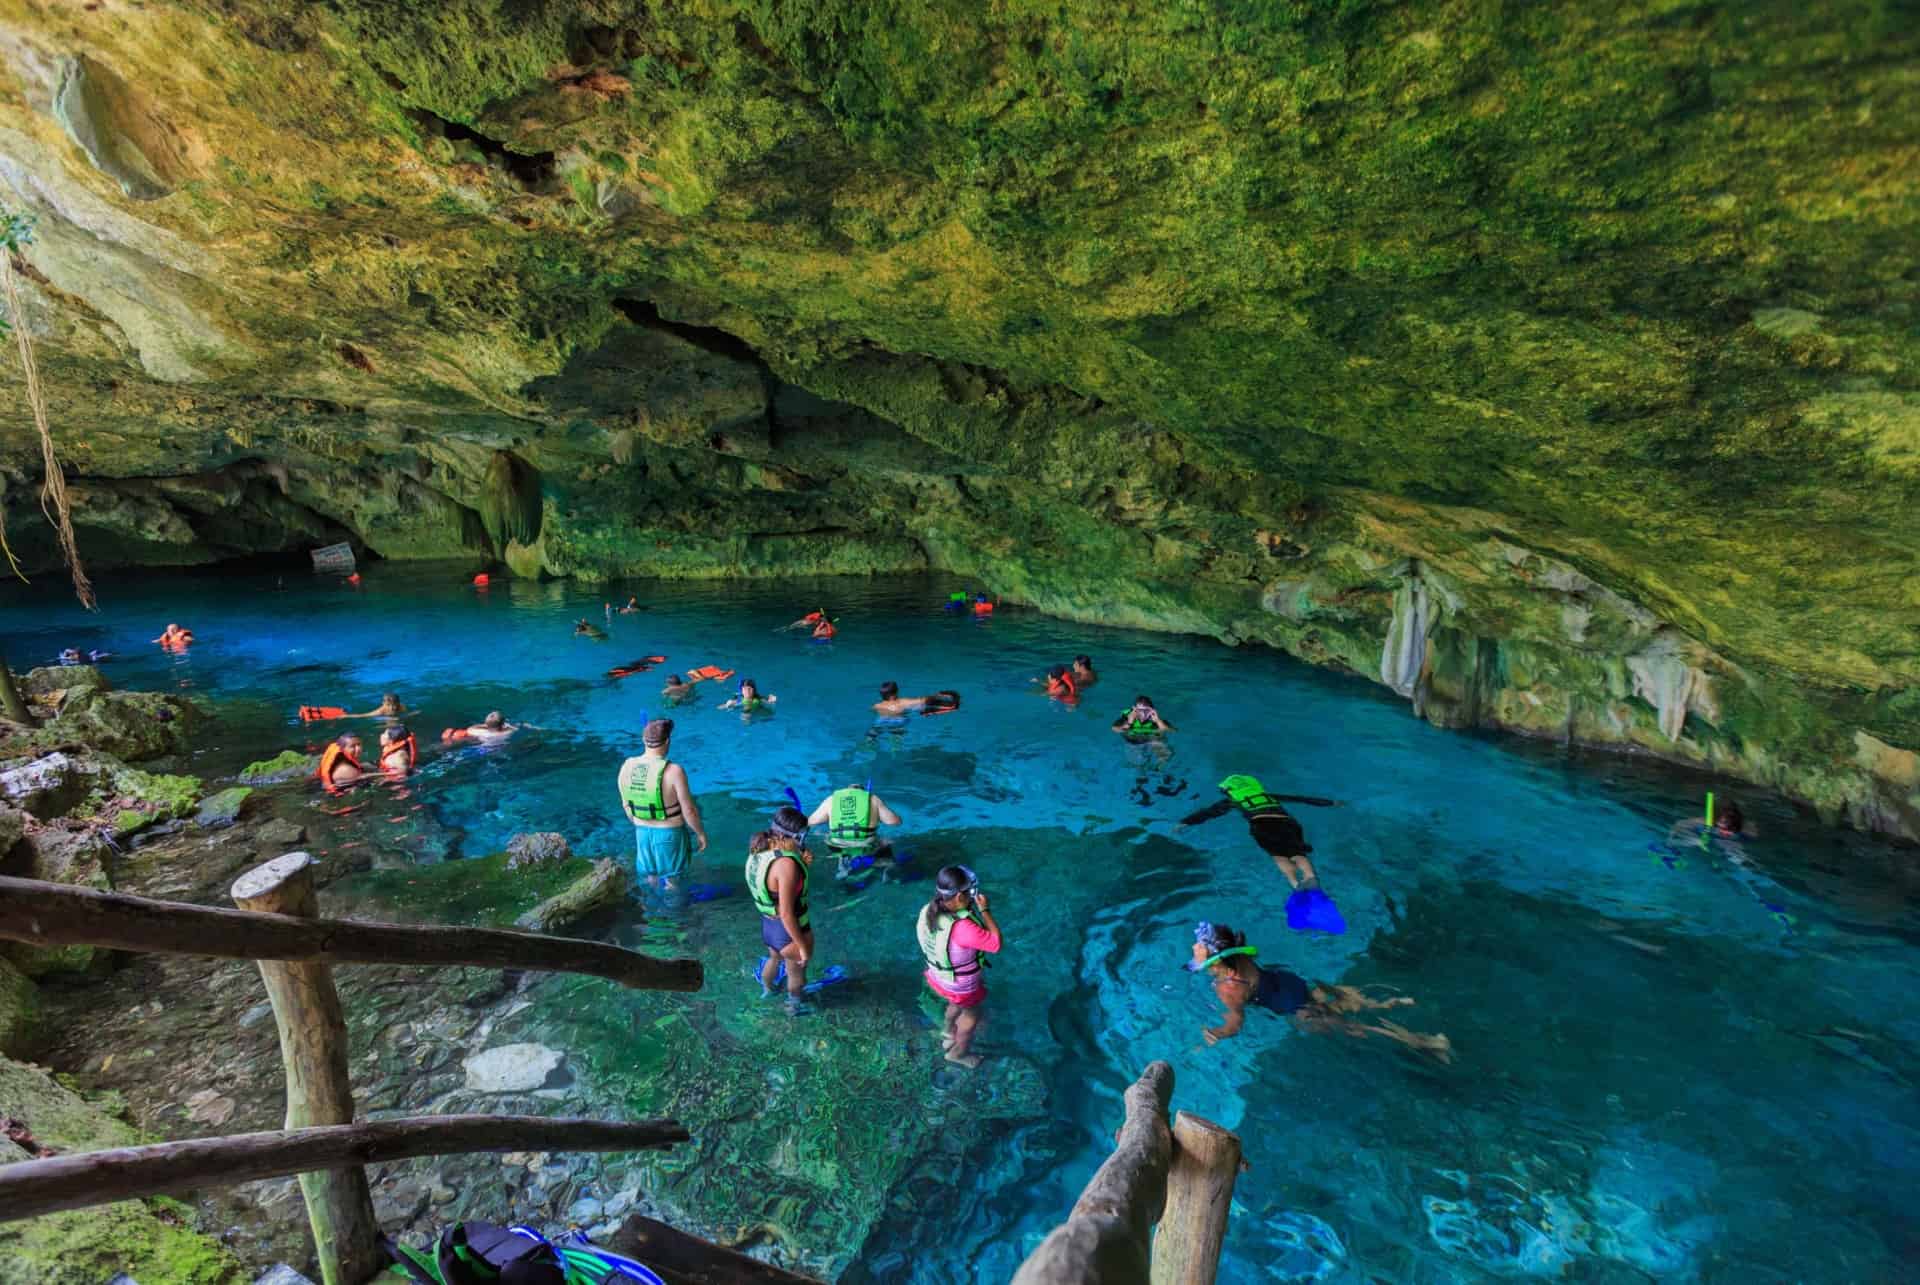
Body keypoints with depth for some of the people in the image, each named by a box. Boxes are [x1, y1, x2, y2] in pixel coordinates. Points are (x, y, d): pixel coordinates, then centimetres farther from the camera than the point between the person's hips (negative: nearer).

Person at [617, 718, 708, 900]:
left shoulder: (627, 767, -8)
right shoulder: (673, 770, -25)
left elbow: (626, 805, 5)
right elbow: (689, 810, -20)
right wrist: (701, 833, -4)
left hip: (642, 831, 5)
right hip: (669, 833, -5)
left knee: (651, 876, 24)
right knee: (670, 880, 15)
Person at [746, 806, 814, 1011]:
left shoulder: (760, 850, -10)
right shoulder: (787, 864, -36)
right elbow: (787, 914, -32)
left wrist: (802, 863, -11)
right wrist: (803, 946, -20)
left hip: (767, 923, 7)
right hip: (789, 930, -7)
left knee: (774, 959, 38)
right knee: (796, 972, 25)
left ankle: (766, 990, 64)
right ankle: (795, 1005, 50)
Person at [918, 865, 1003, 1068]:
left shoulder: (928, 911, -21)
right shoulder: (962, 928, -44)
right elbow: (996, 944, -34)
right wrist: (984, 910, -30)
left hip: (939, 975, 6)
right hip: (961, 985, -6)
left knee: (957, 1004, 37)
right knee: (971, 1014, 27)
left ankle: (948, 1036, 63)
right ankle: (959, 1052, 52)